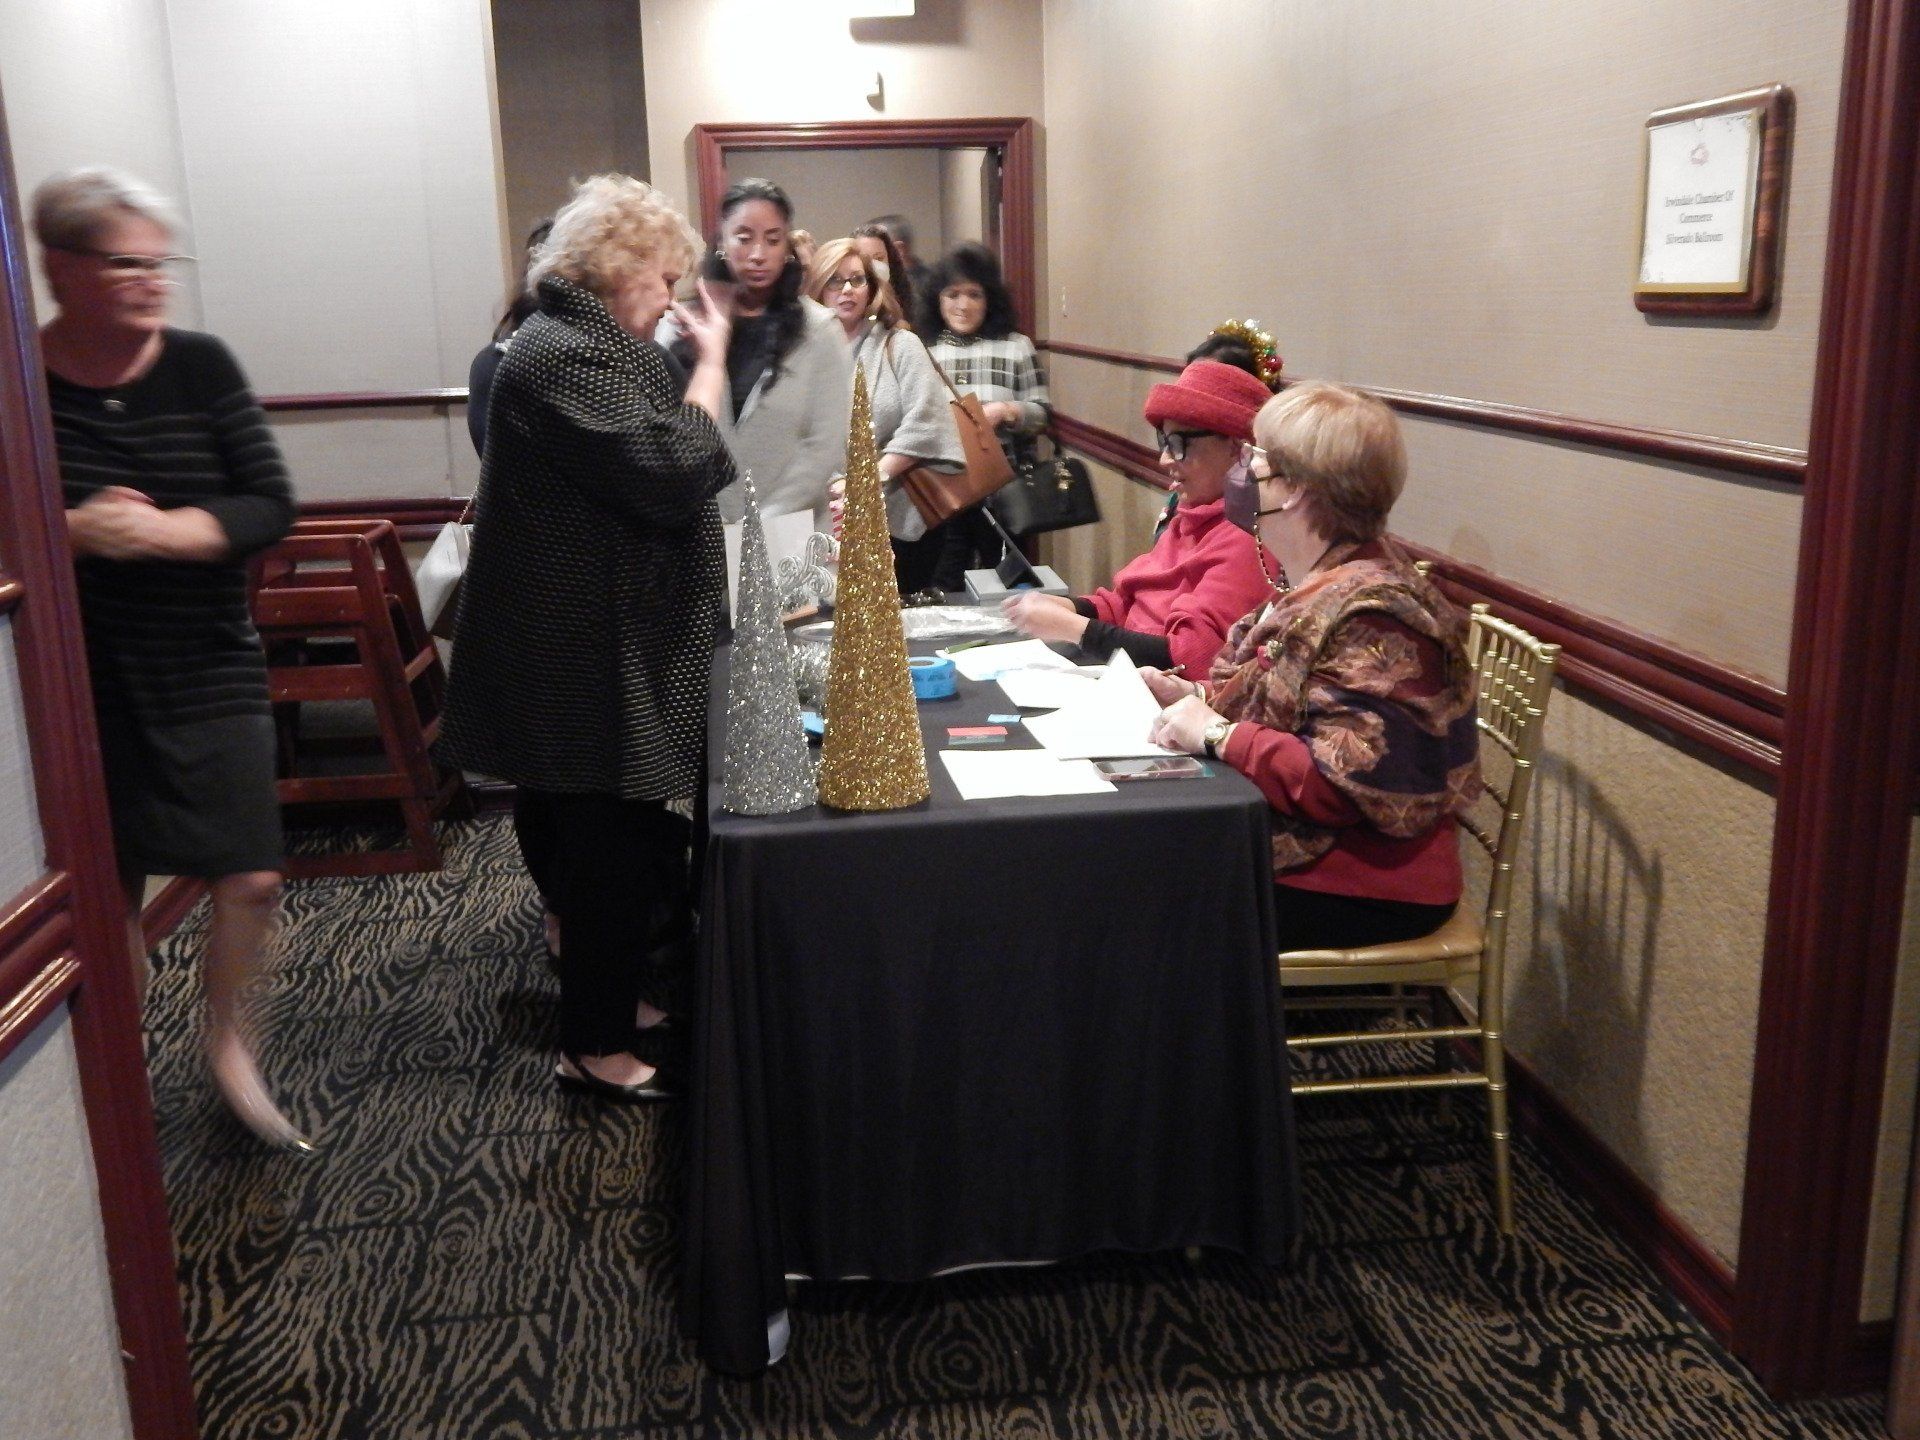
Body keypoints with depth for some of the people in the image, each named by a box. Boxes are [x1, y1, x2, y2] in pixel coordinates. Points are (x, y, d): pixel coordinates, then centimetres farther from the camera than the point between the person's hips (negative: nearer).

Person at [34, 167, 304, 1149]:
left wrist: (157, 531, -21)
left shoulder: (200, 367, -3)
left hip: (209, 672, 1)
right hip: (80, 688, -1)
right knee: (106, 896, 9)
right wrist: (73, 531, -22)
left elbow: (269, 507, -7)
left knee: (250, 881, 1)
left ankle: (228, 1043, 28)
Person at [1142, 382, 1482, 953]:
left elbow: (1349, 788, -28)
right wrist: (1191, 694, 5)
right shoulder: (1311, 586, 9)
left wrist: (1218, 734, -22)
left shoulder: (1372, 617, -23)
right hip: (1289, 842, 9)